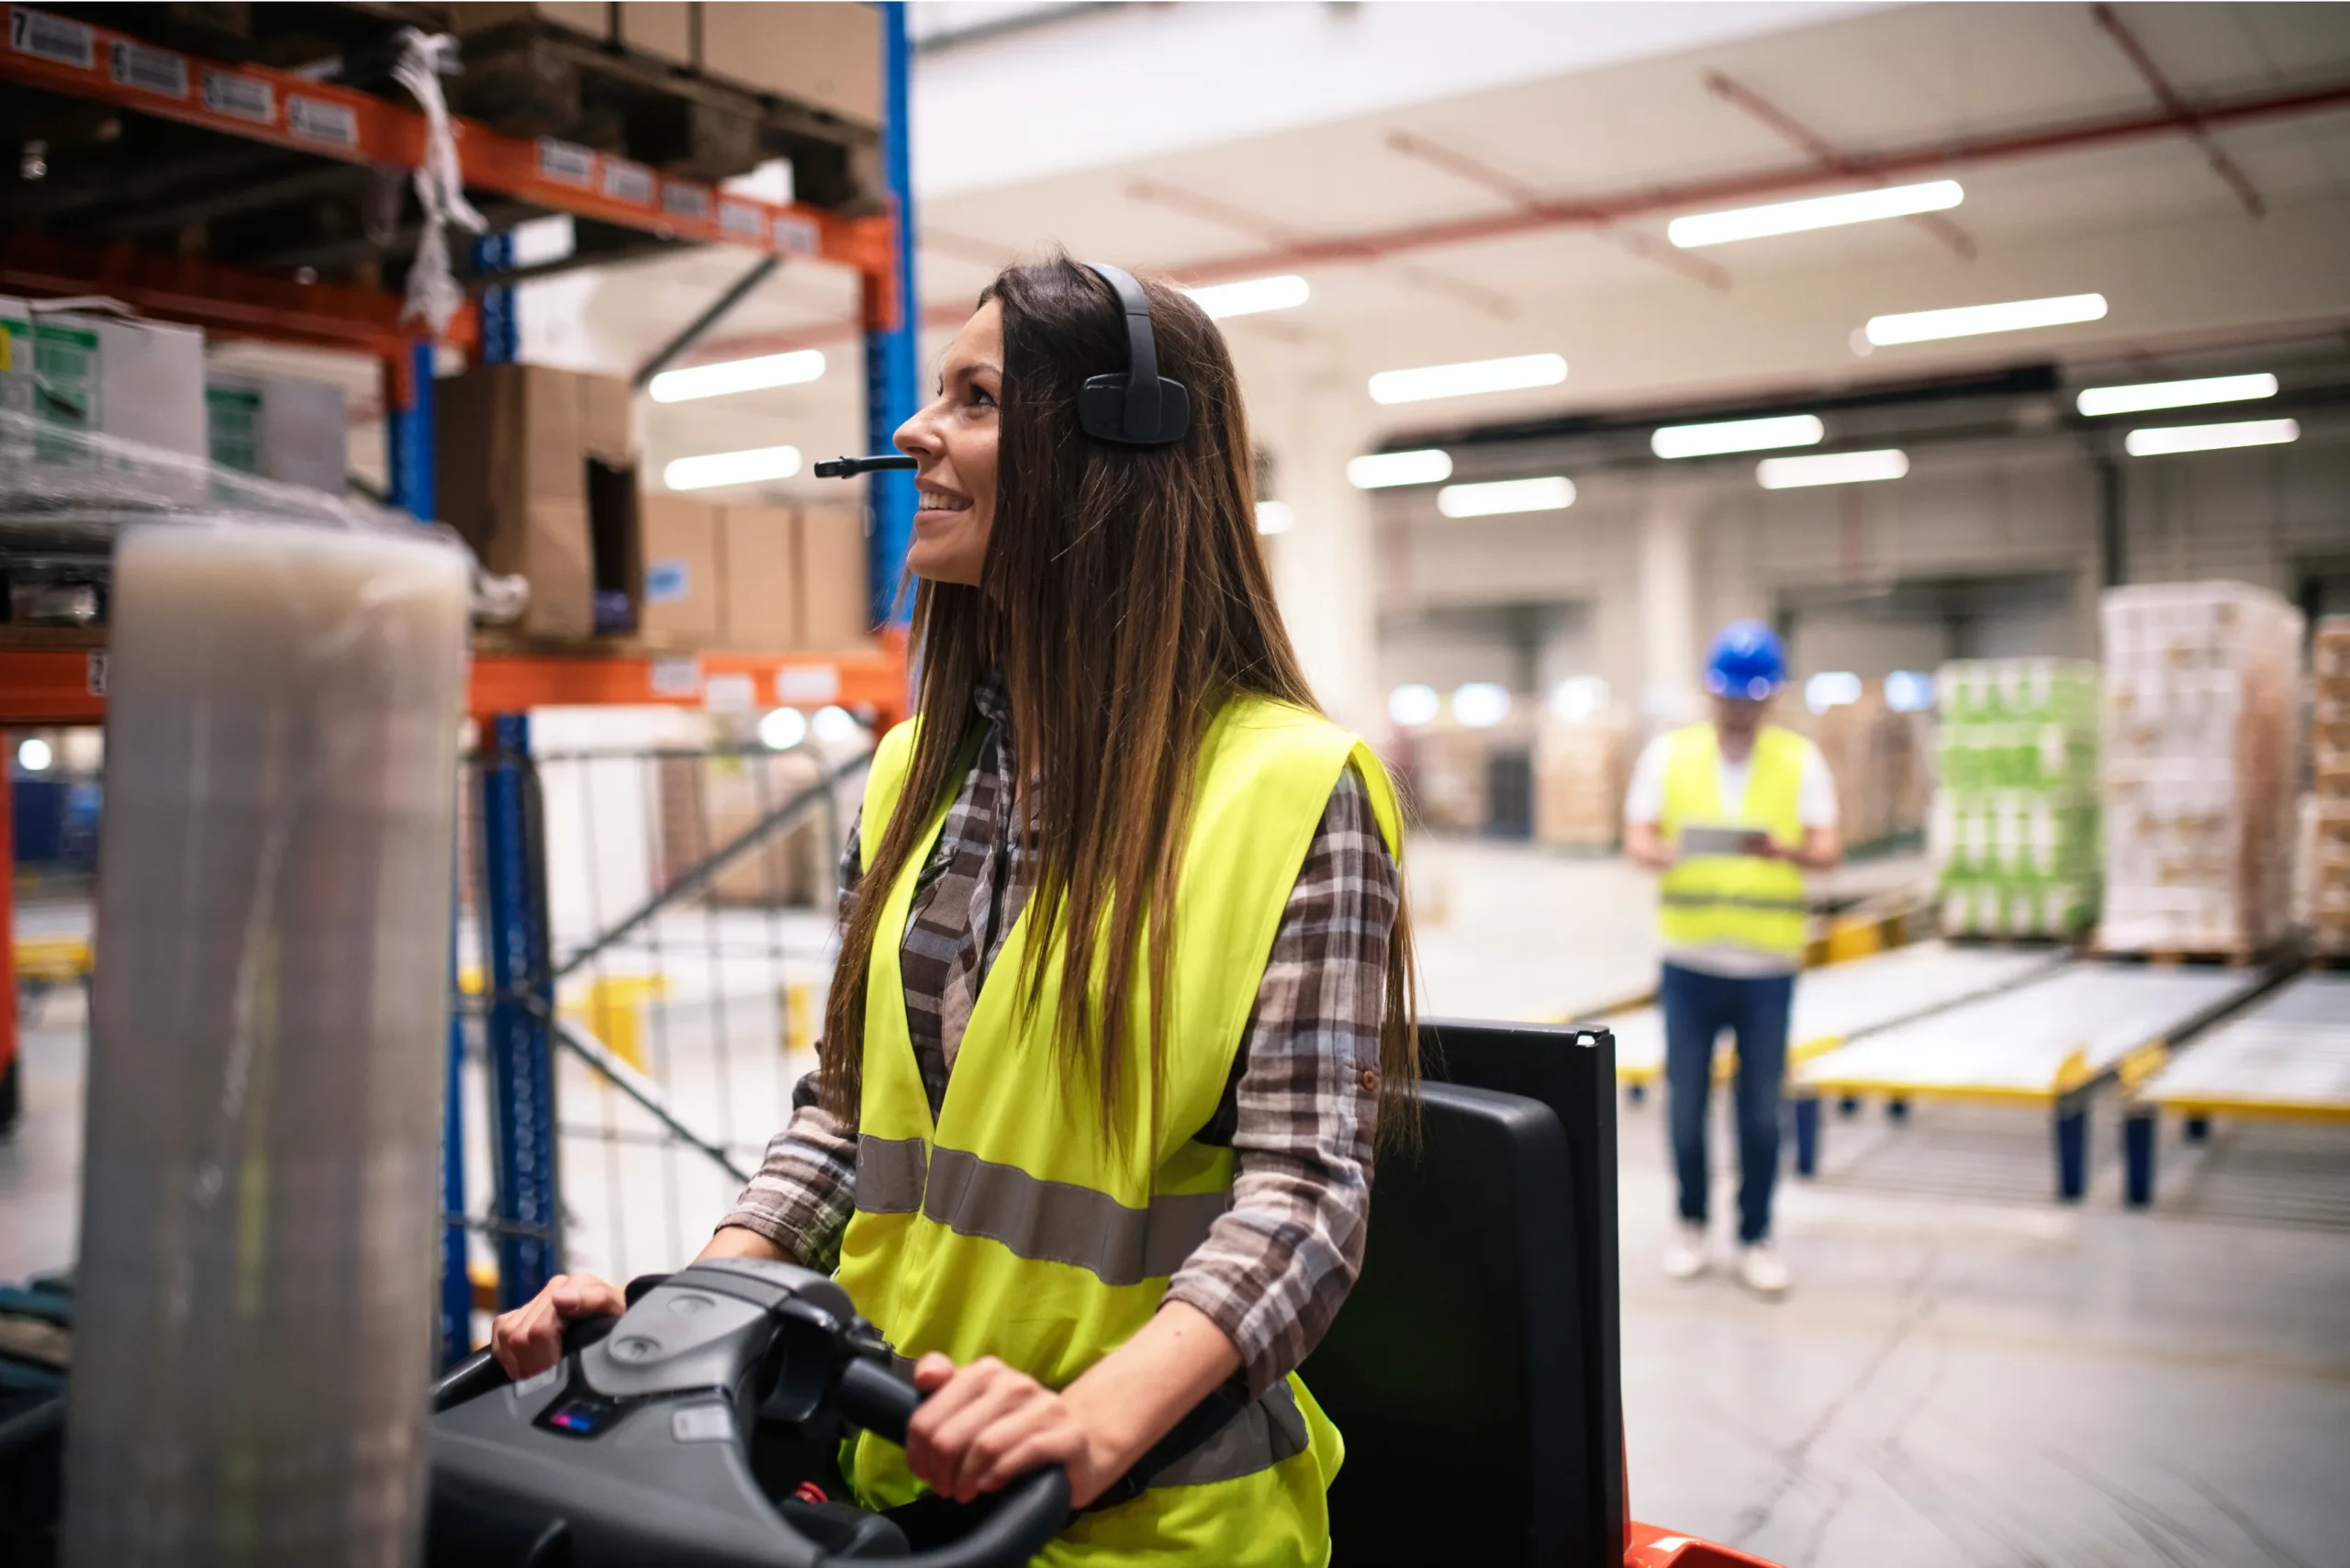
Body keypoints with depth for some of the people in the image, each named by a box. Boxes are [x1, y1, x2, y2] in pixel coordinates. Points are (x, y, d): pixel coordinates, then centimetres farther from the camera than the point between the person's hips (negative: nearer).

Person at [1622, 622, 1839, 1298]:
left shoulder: (1801, 759, 4)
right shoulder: (1669, 753, 5)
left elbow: (1829, 850, -4)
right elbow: (1636, 839, 0)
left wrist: (1787, 851, -26)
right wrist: (1664, 852, -24)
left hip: (1767, 963, 0)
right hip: (1689, 960, 0)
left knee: (1761, 1108, 5)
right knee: (1685, 1101, 6)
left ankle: (1756, 1236, 19)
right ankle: (1691, 1222, 25)